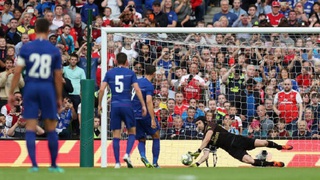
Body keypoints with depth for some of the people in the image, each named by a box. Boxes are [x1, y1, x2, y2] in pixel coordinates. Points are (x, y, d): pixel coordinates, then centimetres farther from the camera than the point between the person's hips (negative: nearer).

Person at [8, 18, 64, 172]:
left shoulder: (26, 48, -1)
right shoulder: (54, 51, 1)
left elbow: (17, 72, -4)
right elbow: (58, 77, 3)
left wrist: (11, 93, 2)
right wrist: (59, 98, 12)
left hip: (30, 87, 0)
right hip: (48, 88, 0)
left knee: (30, 128, 2)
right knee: (51, 129, 9)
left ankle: (34, 164, -6)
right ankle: (53, 165, 14)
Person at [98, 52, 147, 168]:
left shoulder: (109, 73, 7)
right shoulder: (130, 73, 3)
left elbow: (101, 89, 0)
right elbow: (137, 90, -5)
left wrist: (99, 104, 9)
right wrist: (143, 105, -1)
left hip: (114, 106, 1)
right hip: (127, 105, -1)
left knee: (116, 136, 4)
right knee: (132, 132, 11)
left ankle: (117, 162, 1)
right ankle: (127, 154, -12)